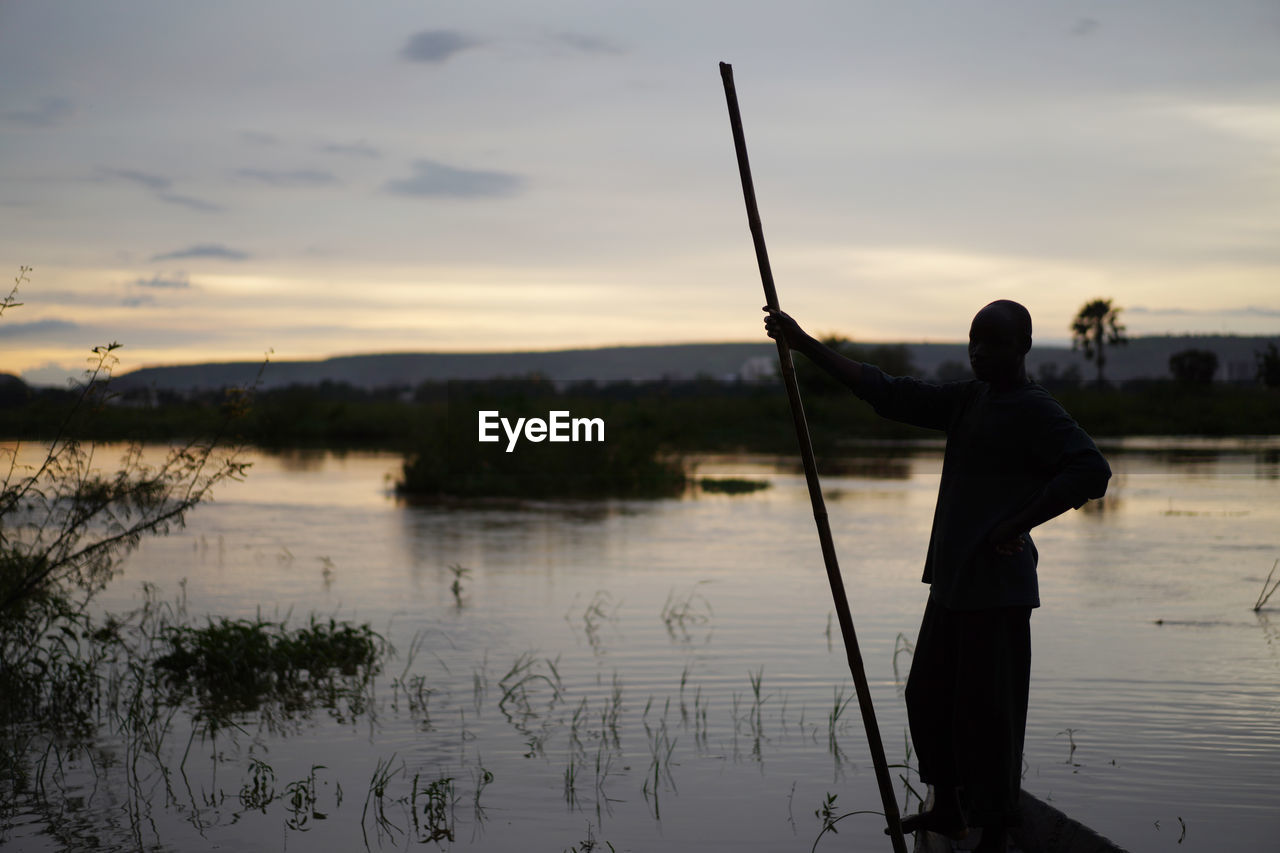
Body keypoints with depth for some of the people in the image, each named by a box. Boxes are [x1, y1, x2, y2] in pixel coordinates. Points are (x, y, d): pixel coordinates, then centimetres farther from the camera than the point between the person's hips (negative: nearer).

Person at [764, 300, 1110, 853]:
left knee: (986, 712, -5)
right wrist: (805, 345, 5)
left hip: (997, 587, -9)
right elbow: (888, 394, 10)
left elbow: (1091, 471, -24)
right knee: (928, 696, 16)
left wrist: (1019, 526, -22)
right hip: (952, 580, 9)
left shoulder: (1037, 413, -12)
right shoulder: (967, 400, 13)